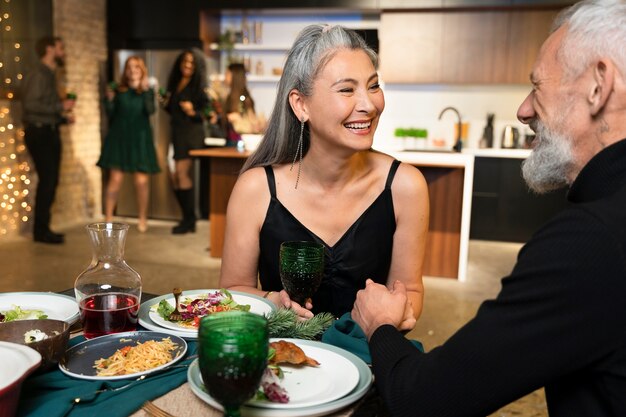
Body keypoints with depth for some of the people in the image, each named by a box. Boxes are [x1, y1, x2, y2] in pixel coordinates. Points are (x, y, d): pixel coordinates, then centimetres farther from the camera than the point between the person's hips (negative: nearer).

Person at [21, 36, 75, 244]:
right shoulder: (38, 75, -12)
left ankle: (42, 228, 20)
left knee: (50, 181, 11)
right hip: (39, 133, -9)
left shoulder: (49, 75, 17)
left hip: (49, 133, 9)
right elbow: (30, 105, -23)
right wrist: (60, 106, -18)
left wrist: (63, 117, 5)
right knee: (47, 181, -8)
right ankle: (41, 231, 1)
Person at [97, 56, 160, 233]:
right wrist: (109, 100, -14)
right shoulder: (118, 89, 7)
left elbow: (150, 110, -12)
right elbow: (110, 114, 3)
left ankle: (142, 219, 13)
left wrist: (145, 90, -22)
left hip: (140, 139, 0)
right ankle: (108, 218, 4)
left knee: (142, 181, -2)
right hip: (118, 138, 0)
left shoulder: (148, 90, 5)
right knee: (115, 179, -4)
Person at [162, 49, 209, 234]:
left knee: (182, 173, -14)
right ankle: (188, 219, 16)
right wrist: (166, 104, 3)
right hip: (177, 133, 7)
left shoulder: (199, 85, -3)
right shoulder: (174, 84, 15)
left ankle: (189, 221, -3)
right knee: (176, 177, 5)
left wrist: (193, 112, -24)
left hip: (192, 133, -7)